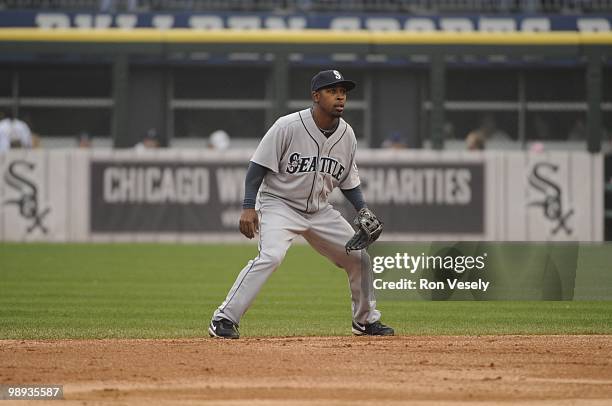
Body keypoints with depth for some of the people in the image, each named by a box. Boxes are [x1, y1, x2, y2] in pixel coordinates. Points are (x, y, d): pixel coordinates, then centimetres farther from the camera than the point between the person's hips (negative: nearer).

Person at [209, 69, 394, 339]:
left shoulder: (347, 135, 0)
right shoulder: (288, 127, -19)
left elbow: (348, 180, 12)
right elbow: (258, 166, -16)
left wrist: (363, 210, -3)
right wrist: (249, 207, -25)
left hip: (318, 210, 7)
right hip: (279, 205, -7)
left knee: (359, 256, 7)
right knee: (270, 256, -30)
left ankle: (366, 320, 29)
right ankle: (224, 319, -26)